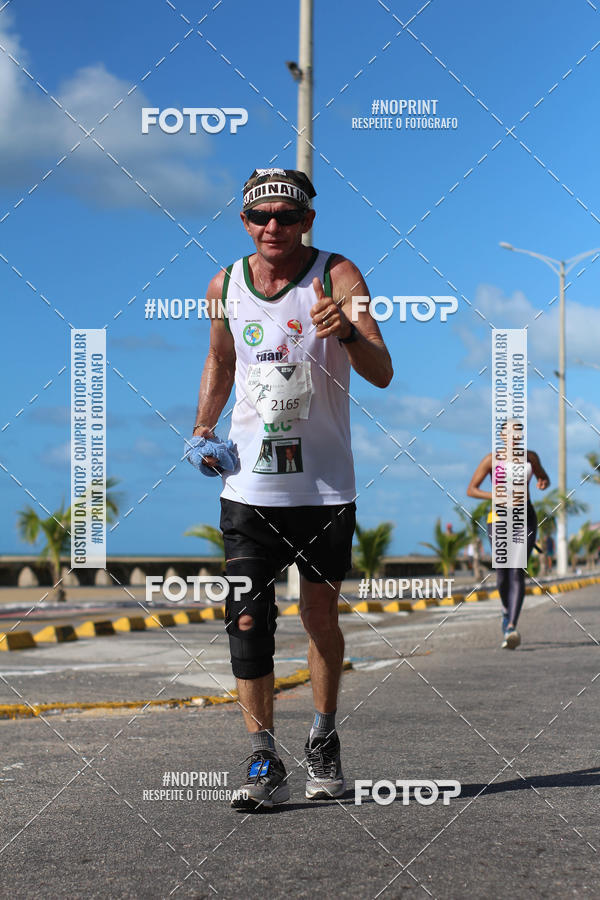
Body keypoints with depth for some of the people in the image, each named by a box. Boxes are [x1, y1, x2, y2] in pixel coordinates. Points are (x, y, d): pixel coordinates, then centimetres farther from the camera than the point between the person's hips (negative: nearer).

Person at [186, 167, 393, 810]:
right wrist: (203, 430, 11)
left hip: (325, 483, -2)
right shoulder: (225, 286, 4)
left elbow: (382, 374, -16)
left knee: (320, 616, 8)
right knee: (248, 618, -8)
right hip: (249, 482, 2)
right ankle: (263, 762, -2)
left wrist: (347, 332, -35)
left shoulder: (337, 275, -7)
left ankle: (323, 744, 27)